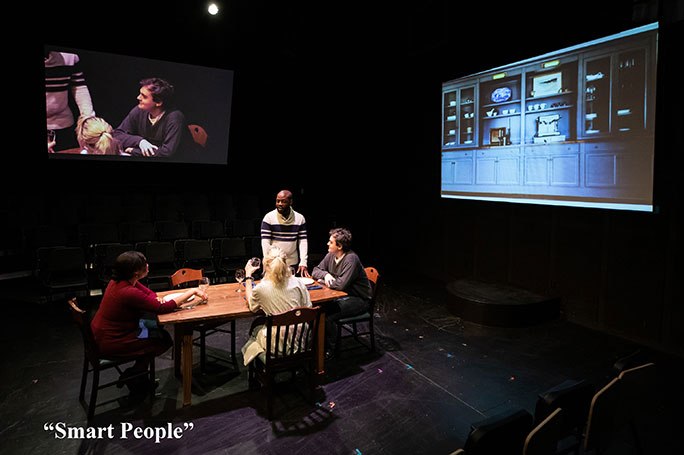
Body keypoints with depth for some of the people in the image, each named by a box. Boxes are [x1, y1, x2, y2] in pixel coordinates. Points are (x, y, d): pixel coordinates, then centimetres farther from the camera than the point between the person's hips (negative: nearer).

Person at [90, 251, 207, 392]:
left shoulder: (118, 281, -3)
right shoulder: (128, 292, -31)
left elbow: (149, 293, 9)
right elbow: (163, 308, -28)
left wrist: (157, 299, -14)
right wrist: (192, 291, -24)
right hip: (110, 343, -9)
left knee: (157, 326, 17)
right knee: (165, 339, 0)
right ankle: (131, 376, 15)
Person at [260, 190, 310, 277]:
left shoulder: (300, 218, 2)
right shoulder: (269, 217, -5)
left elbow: (303, 241, 0)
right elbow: (265, 242, -8)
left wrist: (303, 262, -10)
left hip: (293, 264, 2)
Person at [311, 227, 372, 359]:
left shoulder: (351, 259, -25)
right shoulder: (331, 255, 2)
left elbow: (341, 284, -32)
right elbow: (315, 271, 11)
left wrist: (323, 281, -14)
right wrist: (326, 275, -12)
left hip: (358, 300, -8)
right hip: (341, 296, 8)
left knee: (328, 315, -26)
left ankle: (329, 350, -5)